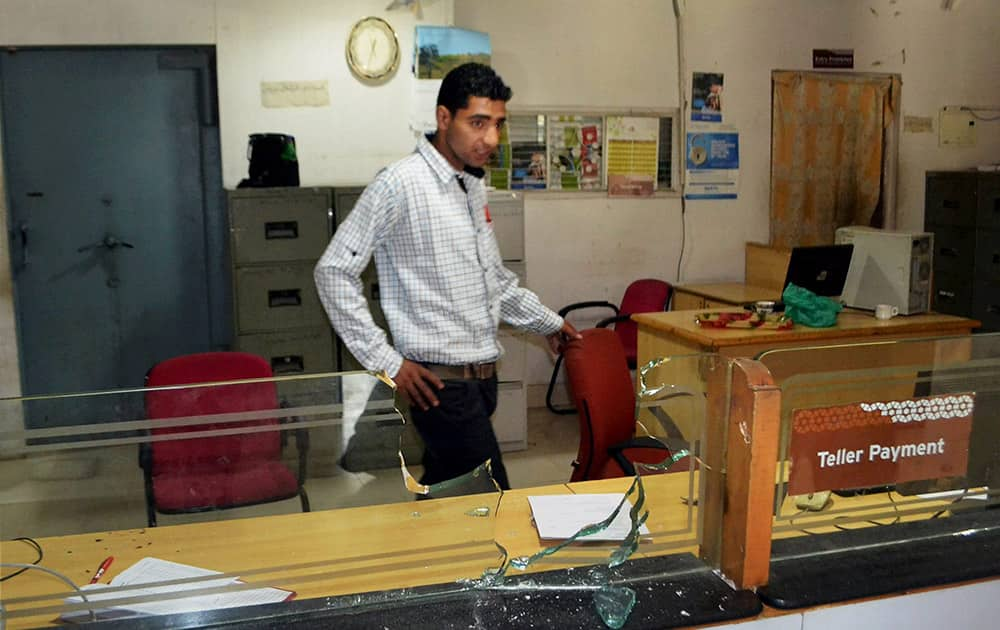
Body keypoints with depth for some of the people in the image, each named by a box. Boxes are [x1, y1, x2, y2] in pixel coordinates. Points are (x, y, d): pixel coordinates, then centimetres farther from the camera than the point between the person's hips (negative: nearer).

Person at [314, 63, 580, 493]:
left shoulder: (474, 186, 11)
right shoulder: (400, 184, -14)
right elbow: (333, 272, -13)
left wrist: (548, 324, 28)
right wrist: (385, 360, -14)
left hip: (481, 374, 8)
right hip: (440, 380, -8)